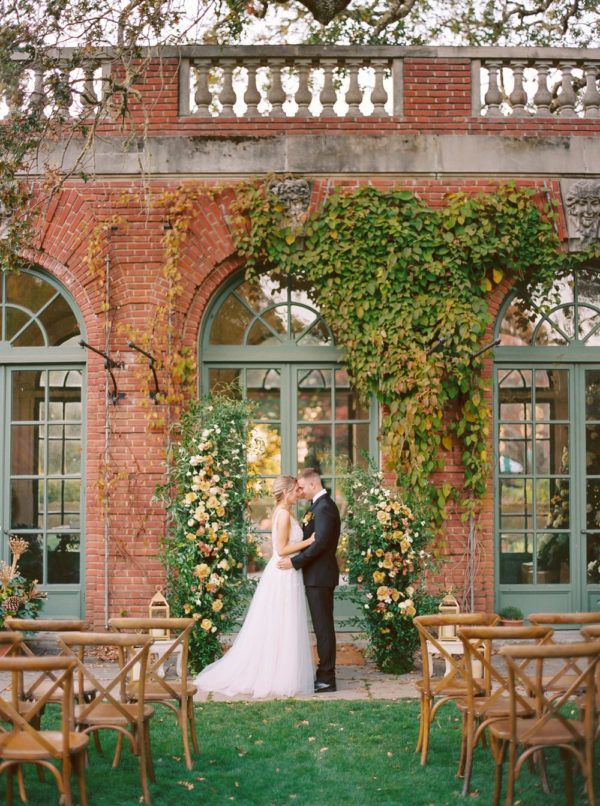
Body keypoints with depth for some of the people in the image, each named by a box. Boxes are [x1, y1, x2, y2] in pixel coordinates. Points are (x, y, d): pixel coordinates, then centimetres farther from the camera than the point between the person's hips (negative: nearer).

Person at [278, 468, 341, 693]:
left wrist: (295, 562, -20)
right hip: (316, 575, 10)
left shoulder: (324, 507, -16)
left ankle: (326, 679, 0)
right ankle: (325, 675, 18)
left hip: (320, 575, -10)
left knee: (323, 626, -5)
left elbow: (320, 542, -22)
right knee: (322, 626, 12)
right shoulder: (319, 505, 16)